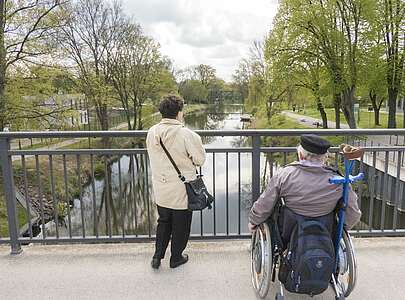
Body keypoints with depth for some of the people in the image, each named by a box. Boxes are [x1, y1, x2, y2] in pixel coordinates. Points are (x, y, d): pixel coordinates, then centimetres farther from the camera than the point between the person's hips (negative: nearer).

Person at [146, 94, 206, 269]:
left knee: (163, 222, 25)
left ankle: (157, 256, 28)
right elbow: (200, 159, -13)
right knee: (180, 225, 16)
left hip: (160, 189, 5)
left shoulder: (152, 132, -5)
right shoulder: (186, 134, -21)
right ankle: (176, 258, 32)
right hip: (182, 190, -5)